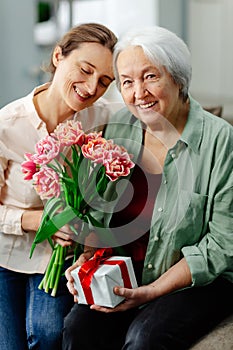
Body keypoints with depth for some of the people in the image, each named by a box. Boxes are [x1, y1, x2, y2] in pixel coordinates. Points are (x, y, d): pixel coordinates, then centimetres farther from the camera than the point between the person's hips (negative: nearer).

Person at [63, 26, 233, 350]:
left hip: (203, 282, -4)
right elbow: (102, 212, 10)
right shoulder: (117, 128, 1)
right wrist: (87, 258, -9)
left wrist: (152, 291, -18)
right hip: (126, 274, 4)